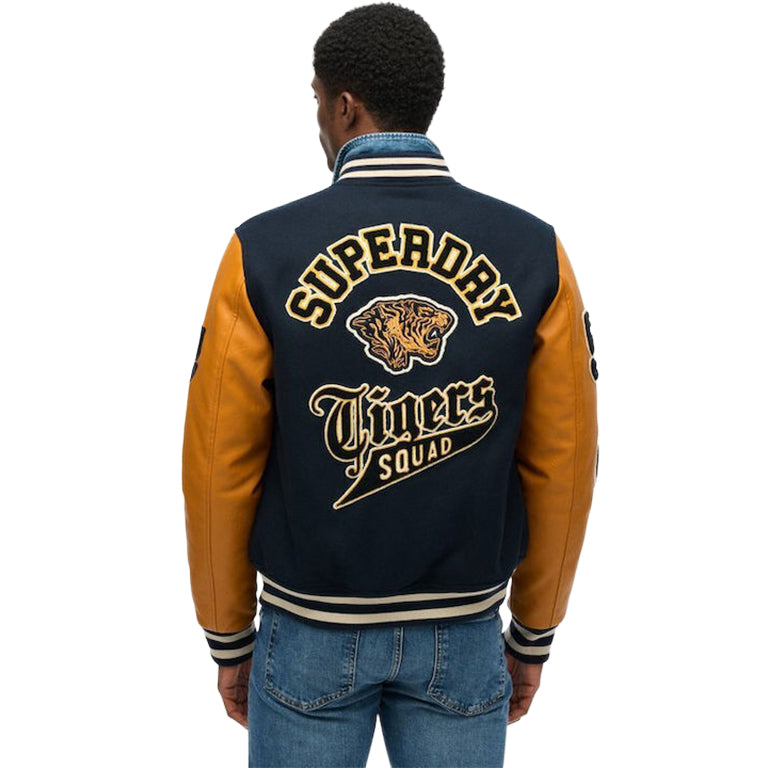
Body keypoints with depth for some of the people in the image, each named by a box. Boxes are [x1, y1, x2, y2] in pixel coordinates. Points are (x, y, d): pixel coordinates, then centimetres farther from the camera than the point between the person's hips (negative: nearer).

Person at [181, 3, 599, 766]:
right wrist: (534, 635, 9)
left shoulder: (264, 254, -16)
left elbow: (220, 467, -10)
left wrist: (229, 640, 5)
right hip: (463, 628, 2)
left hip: (312, 624, -1)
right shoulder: (534, 254, -11)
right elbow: (561, 465, -6)